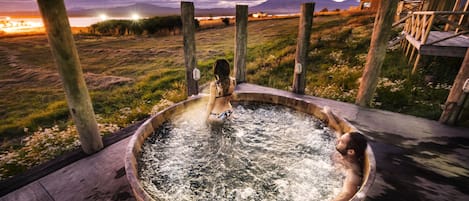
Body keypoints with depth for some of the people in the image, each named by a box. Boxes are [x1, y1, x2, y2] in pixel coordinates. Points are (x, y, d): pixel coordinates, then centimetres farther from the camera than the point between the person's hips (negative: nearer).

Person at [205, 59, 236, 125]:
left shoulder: (214, 85, -29)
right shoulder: (233, 81, -13)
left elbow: (211, 103, -19)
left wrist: (206, 117, -4)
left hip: (216, 116, -4)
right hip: (229, 112, 5)